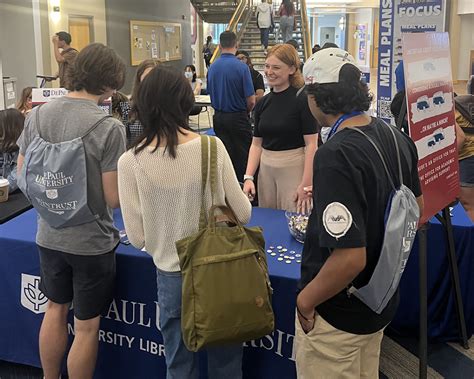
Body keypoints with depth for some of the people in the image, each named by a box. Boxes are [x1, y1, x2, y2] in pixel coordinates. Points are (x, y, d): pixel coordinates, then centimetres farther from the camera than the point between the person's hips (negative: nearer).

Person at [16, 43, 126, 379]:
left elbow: (22, 174, 5)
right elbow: (114, 198, -20)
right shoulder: (109, 128, -22)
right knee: (87, 325, 12)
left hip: (49, 235, 6)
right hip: (91, 241, -6)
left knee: (56, 309, 25)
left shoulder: (38, 115, -5)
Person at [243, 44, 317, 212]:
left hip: (294, 169, -5)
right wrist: (248, 177, -1)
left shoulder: (302, 100, -9)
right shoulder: (263, 103, 8)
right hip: (266, 169, 5)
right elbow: (256, 144, 10)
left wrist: (306, 184, -17)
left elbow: (311, 144, -12)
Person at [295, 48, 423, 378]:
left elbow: (349, 257, -32)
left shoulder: (336, 155, -29)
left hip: (339, 314, -8)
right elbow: (418, 207, 12)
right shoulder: (397, 137, -3)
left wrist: (306, 299, -18)